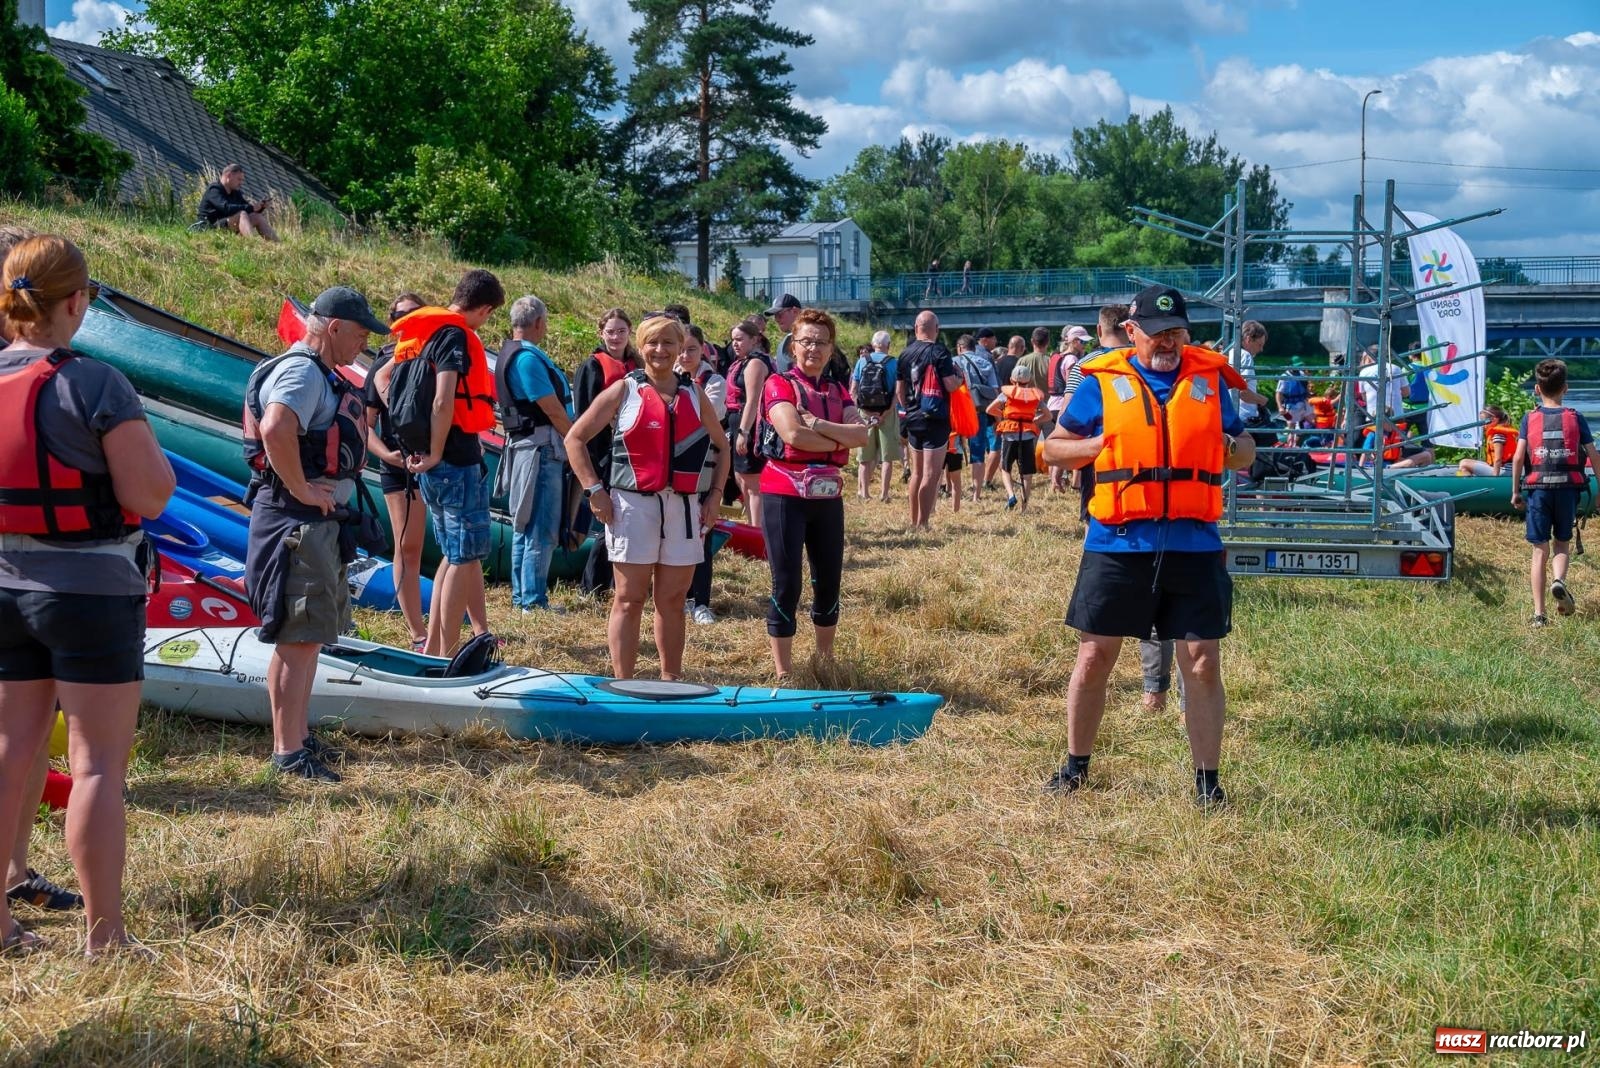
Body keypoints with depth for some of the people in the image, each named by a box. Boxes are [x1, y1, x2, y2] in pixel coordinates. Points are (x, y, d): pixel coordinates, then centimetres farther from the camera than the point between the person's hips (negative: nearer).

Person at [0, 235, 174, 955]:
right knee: (98, 763, -1)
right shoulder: (96, 386, -16)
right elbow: (151, 495, -17)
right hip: (90, 592, -6)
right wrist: (147, 446, 0)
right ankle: (104, 940, 2)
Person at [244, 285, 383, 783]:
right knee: (298, 638, -7)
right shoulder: (302, 372, -16)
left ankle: (299, 735, 27)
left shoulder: (321, 374, 16)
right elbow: (275, 430, -34)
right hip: (297, 520, -11)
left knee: (307, 636, 17)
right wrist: (301, 490, -25)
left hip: (318, 519, 11)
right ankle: (288, 751, -3)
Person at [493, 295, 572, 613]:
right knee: (542, 530, -7)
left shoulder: (510, 354, 16)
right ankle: (534, 601, -5)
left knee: (524, 527, 15)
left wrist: (571, 442, 15)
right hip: (542, 449, -11)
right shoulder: (528, 357, -15)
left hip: (523, 446, 11)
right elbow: (553, 410, -16)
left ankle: (521, 596, 21)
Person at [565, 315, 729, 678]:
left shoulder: (694, 396, 12)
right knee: (630, 599, -1)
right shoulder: (624, 391, 2)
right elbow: (575, 438, 1)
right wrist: (594, 490, -6)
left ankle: (671, 683, 17)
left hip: (684, 507, 3)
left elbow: (721, 447, 22)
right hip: (633, 503, -3)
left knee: (672, 600, 9)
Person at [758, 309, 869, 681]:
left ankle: (825, 662, 29)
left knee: (829, 581, 13)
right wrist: (839, 441, -9)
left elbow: (861, 434, -4)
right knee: (787, 585, -4)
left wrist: (819, 425, -17)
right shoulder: (779, 384, -4)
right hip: (785, 495, -6)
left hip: (828, 496, 6)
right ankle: (783, 675, 3)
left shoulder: (838, 393, 13)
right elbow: (793, 434, -21)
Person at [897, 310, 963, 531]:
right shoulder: (939, 353, -11)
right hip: (935, 420, -6)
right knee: (931, 474, -5)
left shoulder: (905, 353, 8)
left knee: (917, 472, 16)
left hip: (913, 419, 6)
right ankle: (924, 523, -7)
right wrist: (960, 378, 4)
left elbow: (899, 390, 12)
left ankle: (914, 521, 21)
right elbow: (950, 385, -16)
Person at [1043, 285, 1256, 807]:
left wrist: (1232, 447, -5)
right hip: (1118, 544, -1)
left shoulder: (1209, 377, 10)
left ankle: (1207, 780, 12)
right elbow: (1053, 447, 8)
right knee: (1094, 655, 5)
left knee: (1202, 662, 1)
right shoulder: (1102, 381, 4)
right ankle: (1075, 766, 22)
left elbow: (1245, 448, 18)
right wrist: (1102, 445, -10)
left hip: (1193, 545, 1)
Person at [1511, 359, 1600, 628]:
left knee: (1540, 550, 6)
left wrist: (1515, 491, 4)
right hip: (1567, 488, 0)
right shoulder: (1576, 418, 2)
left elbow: (1518, 457, -5)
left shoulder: (1530, 419, 1)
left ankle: (1539, 613, 2)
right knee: (1562, 543, 18)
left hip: (1538, 488, 0)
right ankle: (1559, 580, -14)